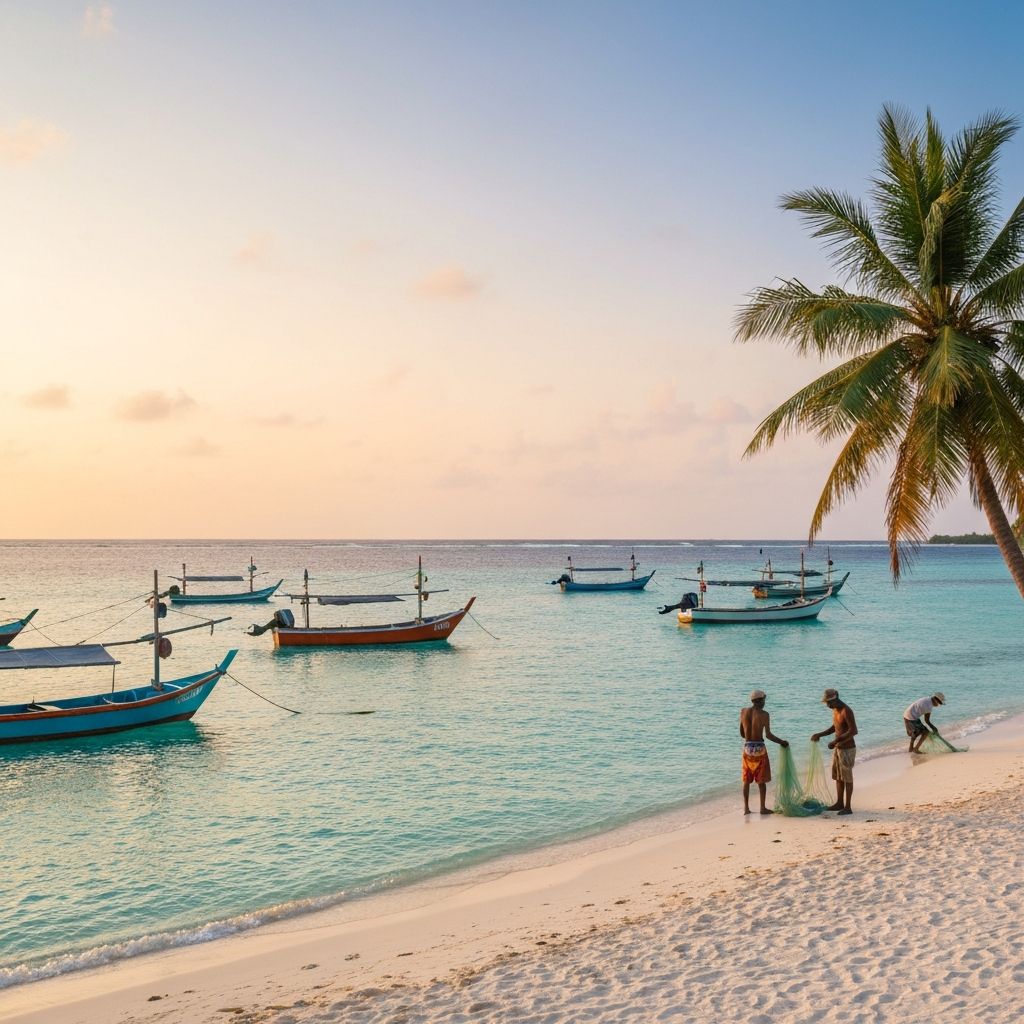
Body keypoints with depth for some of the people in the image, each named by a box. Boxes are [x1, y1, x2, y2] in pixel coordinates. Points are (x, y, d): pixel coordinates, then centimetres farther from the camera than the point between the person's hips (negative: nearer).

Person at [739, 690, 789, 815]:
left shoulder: (743, 712, 4)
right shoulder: (764, 714, -11)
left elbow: (742, 733, 10)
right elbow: (768, 734, -17)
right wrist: (782, 742, -5)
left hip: (747, 747, 4)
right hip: (759, 748, -4)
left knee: (746, 780, 11)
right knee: (761, 780, 6)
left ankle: (746, 808, 12)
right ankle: (763, 808, 9)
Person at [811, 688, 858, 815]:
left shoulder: (846, 711, -21)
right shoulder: (835, 710, 8)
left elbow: (853, 731, -28)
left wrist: (836, 741, -30)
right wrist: (820, 735, 11)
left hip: (847, 749, -9)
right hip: (838, 748, 9)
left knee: (847, 778, -2)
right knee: (838, 776, 16)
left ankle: (848, 807, 4)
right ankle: (840, 803, 26)